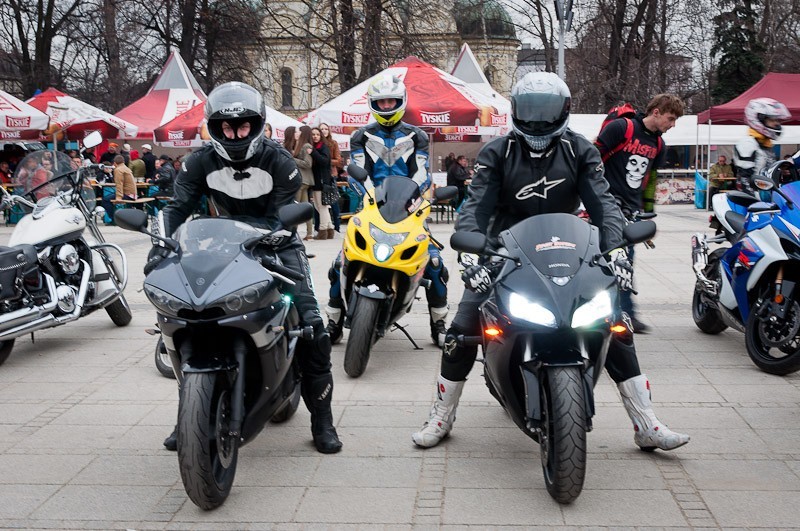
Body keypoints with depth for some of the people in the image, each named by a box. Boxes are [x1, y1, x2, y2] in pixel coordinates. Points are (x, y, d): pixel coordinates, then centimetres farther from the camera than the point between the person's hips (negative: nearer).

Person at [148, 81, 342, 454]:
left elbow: (279, 218, -20)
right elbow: (178, 207, -16)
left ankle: (322, 420, -2)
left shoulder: (279, 162, -14)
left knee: (311, 326, -18)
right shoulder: (201, 162, -7)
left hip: (277, 242, -2)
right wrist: (160, 247, -34)